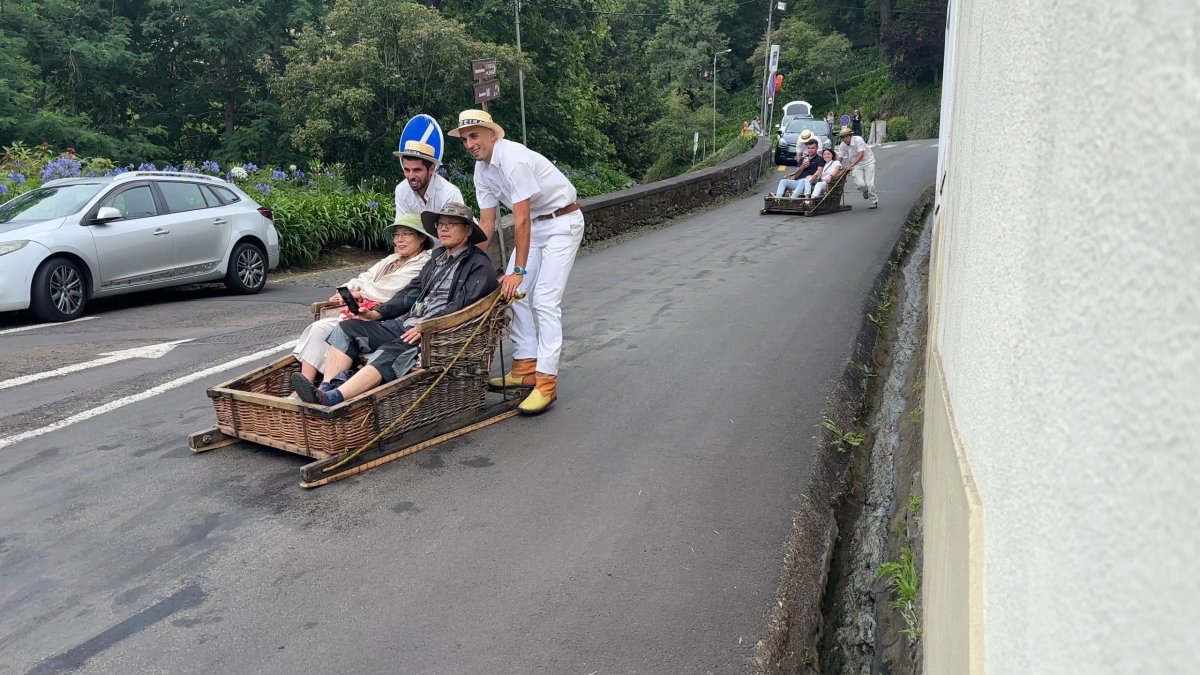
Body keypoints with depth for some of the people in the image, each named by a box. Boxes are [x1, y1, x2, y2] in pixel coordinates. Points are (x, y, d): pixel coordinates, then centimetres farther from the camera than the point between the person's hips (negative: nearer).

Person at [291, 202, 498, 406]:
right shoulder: (437, 259, 25)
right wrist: (378, 313, 5)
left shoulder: (478, 265, 0)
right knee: (347, 328, -6)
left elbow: (463, 305, -14)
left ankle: (330, 399, -47)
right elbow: (411, 292, 19)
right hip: (405, 323, 8)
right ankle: (325, 389, -24)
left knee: (390, 354, -33)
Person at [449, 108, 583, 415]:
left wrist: (519, 270, -25)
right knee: (516, 293, 5)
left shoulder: (513, 159, -26)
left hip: (561, 222, -9)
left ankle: (546, 383, -12)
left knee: (544, 300, -15)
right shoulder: (482, 169, 1)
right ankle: (525, 368, 14)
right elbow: (487, 223, 5)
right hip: (534, 224, 9)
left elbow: (521, 220, -27)